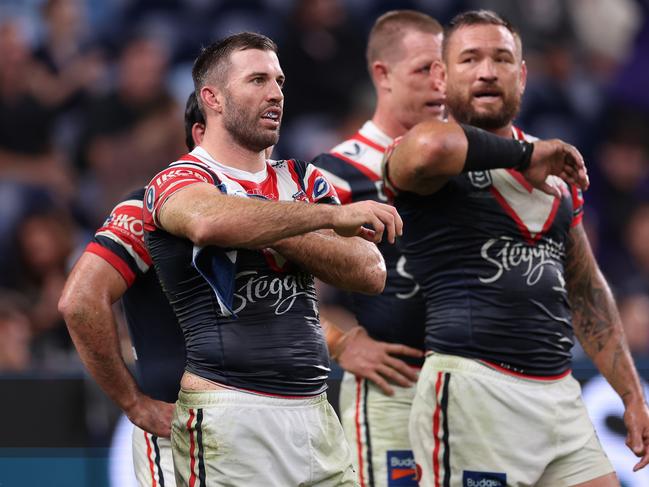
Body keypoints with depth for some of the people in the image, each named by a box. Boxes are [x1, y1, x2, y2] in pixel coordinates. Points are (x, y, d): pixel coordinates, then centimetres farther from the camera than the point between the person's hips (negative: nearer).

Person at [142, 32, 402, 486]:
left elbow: (371, 273, 3)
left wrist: (271, 233, -11)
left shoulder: (303, 180, 16)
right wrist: (333, 215, -18)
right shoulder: (179, 181, -1)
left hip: (315, 414, 6)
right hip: (228, 415, -6)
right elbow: (209, 221, -27)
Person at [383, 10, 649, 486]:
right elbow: (429, 148, -31)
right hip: (472, 392, -7)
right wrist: (523, 154, -14)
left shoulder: (556, 172, 17)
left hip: (559, 394, 7)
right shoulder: (443, 161, -4)